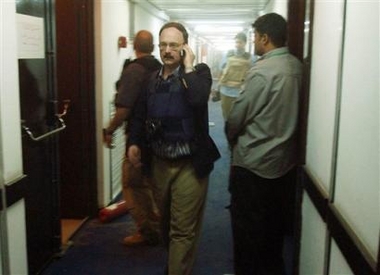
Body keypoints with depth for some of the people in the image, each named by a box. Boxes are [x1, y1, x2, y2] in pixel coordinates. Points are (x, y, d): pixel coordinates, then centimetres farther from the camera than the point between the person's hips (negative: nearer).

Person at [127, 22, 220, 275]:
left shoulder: (199, 72, -7)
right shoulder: (152, 78, 7)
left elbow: (199, 98, -30)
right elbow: (141, 115, 15)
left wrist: (188, 67, -18)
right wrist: (135, 143, 1)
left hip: (189, 164, -5)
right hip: (159, 162, 6)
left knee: (183, 229, -1)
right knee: (166, 223, 22)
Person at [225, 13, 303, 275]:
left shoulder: (261, 71, -20)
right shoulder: (297, 66, 2)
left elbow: (236, 118, -14)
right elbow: (289, 114, 7)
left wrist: (233, 139, 7)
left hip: (254, 162, -7)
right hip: (284, 159, 7)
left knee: (247, 228, 9)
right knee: (274, 224, 21)